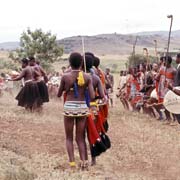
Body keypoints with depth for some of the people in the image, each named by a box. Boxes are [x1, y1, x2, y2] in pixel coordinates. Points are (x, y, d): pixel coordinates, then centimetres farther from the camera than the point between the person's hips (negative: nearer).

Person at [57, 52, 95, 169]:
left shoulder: (65, 76, -5)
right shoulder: (87, 77, -3)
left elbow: (59, 94, 6)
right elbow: (92, 96, -8)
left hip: (69, 107, -1)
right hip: (82, 107, 1)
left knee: (69, 138, 11)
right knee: (80, 138, 13)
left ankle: (72, 163, 1)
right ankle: (84, 161, -2)